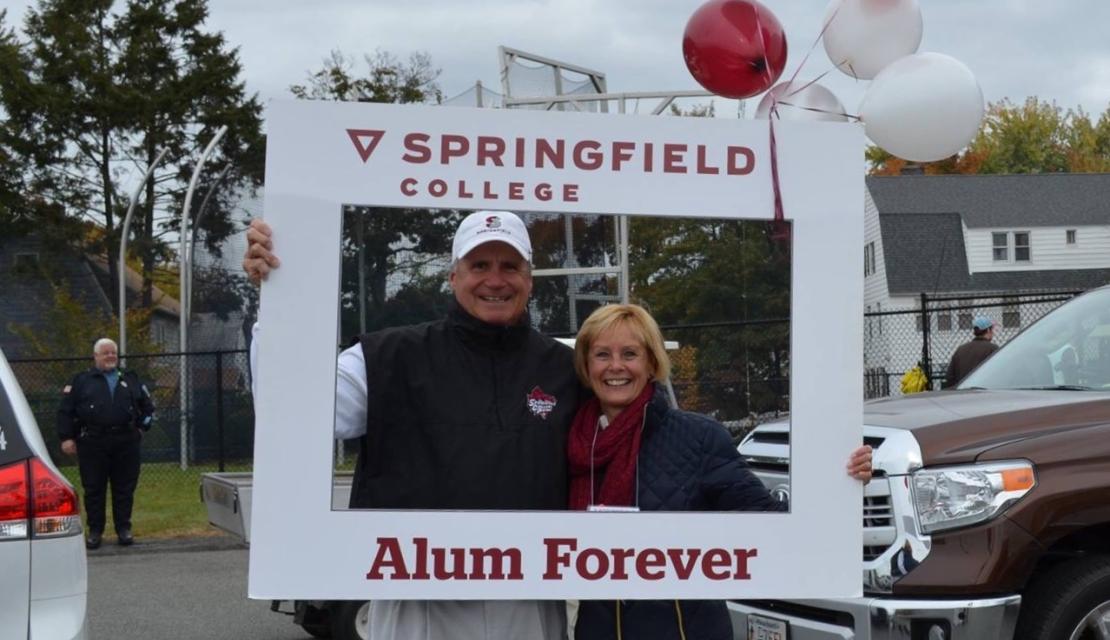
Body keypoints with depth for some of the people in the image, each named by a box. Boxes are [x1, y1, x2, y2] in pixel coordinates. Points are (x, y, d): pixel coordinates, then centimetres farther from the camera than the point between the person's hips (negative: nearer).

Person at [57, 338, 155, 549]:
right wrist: (66, 438, -3)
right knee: (93, 489, 1)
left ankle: (124, 529, 12)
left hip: (125, 443, 2)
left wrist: (142, 426, 13)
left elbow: (147, 406, 25)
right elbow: (65, 410, 4)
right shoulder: (81, 381, 7)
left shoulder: (131, 380, 15)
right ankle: (95, 531, 9)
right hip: (92, 444, -2)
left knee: (125, 488, 3)